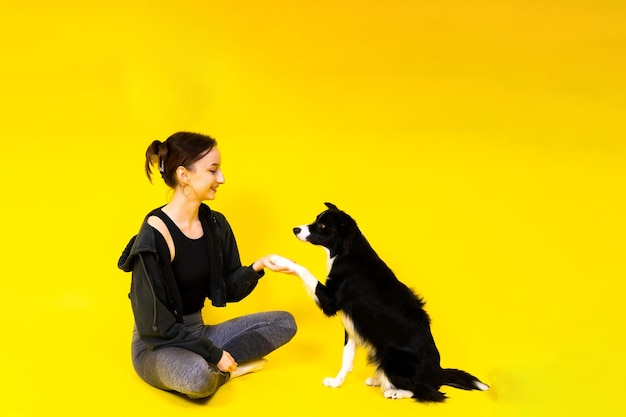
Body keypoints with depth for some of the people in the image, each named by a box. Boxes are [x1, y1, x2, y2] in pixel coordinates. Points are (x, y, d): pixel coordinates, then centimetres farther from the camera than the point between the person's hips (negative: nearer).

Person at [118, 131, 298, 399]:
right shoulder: (155, 235, -21)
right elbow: (154, 323, -20)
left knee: (285, 322, -1)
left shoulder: (216, 224, 1)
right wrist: (213, 353, -19)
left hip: (197, 334, 7)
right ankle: (221, 371, -7)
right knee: (197, 376, -40)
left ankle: (218, 366, -10)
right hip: (159, 345, -7)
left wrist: (257, 267, -13)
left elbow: (228, 290, 6)